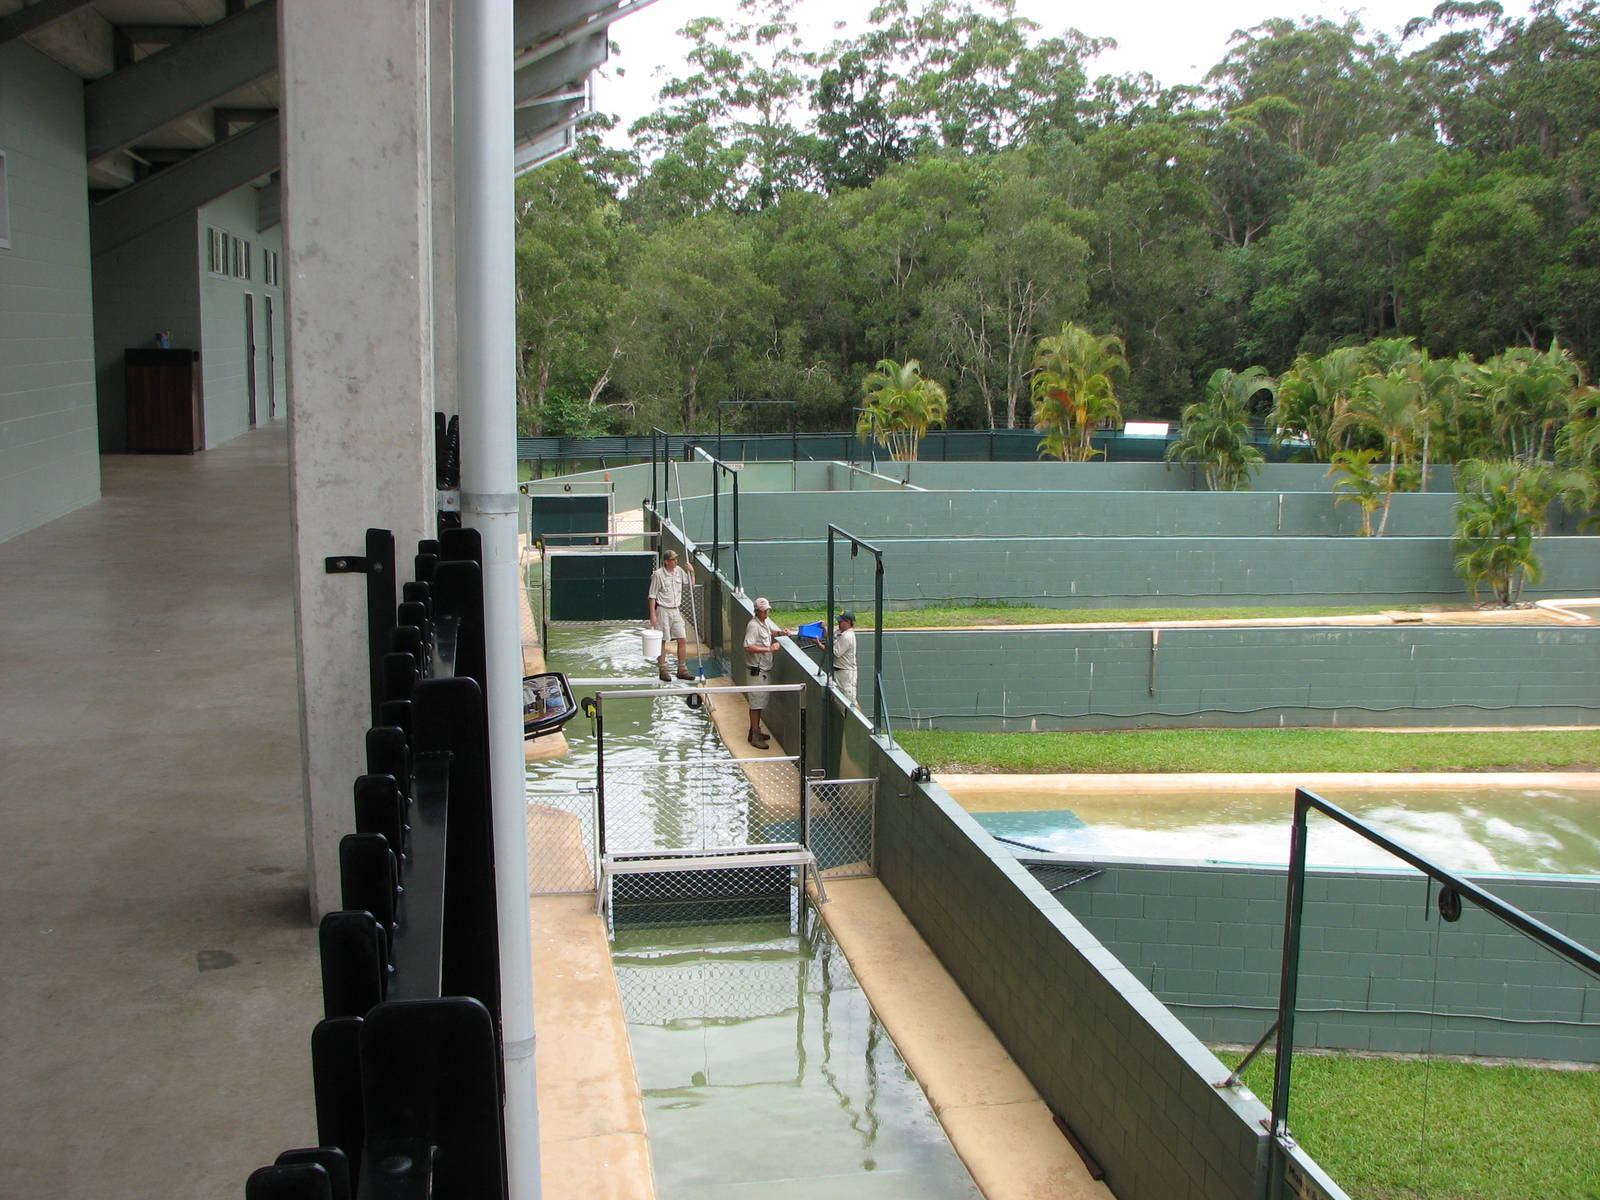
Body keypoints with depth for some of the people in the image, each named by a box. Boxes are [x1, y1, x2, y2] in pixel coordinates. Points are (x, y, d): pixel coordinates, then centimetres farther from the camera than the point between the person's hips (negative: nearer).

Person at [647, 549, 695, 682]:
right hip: (663, 611, -6)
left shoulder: (679, 571, 6)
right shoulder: (658, 574, -12)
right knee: (662, 641, 1)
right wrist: (653, 614, -14)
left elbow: (691, 583, 20)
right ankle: (662, 670, 10)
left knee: (683, 640, 3)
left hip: (676, 610, 6)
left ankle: (682, 670, 12)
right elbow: (652, 595, -10)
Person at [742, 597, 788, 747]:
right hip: (756, 670, -9)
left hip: (765, 669, 9)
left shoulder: (766, 621, 9)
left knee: (760, 702, 17)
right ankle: (755, 736, -3)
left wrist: (780, 632, 11)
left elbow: (771, 631, 31)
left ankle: (755, 731, 27)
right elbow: (748, 647, -28)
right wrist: (768, 649, -27)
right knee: (756, 703, -6)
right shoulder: (753, 625, -19)